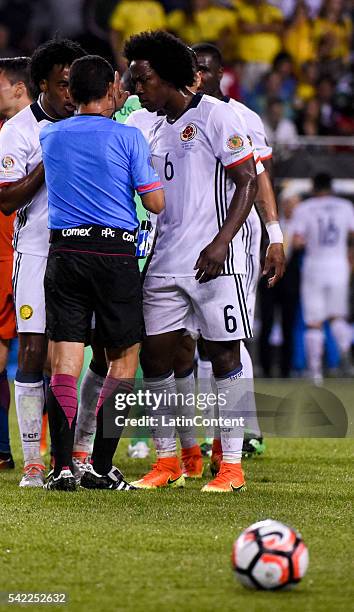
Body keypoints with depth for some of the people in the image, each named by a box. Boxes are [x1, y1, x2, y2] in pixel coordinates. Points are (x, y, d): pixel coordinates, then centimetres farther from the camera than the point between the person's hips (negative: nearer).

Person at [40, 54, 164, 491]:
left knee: (64, 362, 2)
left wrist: (112, 107, 37)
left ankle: (62, 467, -7)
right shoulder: (128, 136, -5)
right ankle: (100, 467, 0)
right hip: (115, 251, -3)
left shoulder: (49, 136, 7)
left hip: (64, 251, 3)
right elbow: (156, 203, -4)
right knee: (123, 359, 8)